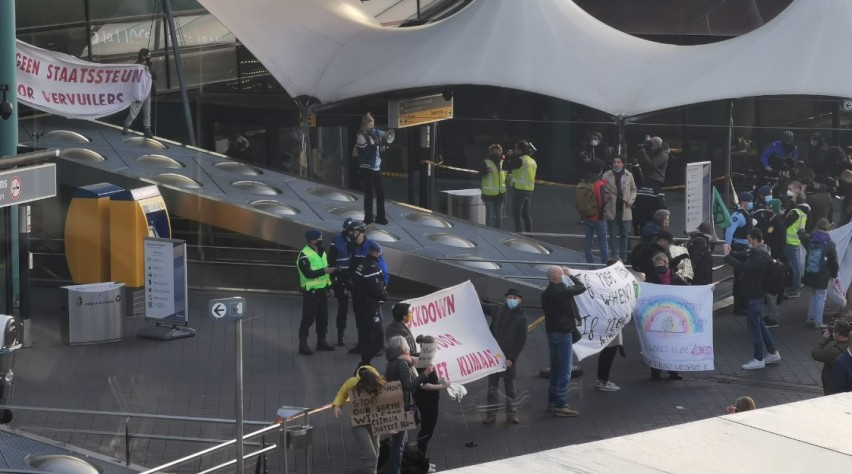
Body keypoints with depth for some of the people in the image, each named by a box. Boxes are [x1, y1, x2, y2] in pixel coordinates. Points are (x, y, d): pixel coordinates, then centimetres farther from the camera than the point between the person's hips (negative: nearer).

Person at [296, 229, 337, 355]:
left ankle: (321, 341, 26)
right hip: (311, 291, -8)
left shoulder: (322, 252, 11)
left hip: (322, 290, 8)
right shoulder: (304, 255, -17)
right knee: (308, 318, -6)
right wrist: (324, 271, -29)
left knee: (323, 317, 14)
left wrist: (329, 285, 17)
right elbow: (308, 273, -26)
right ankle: (303, 345, -2)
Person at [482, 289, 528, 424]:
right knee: (492, 386, 3)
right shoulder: (498, 310, 5)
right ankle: (492, 413, 7)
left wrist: (511, 358, -11)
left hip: (509, 358, -3)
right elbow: (482, 307, 18)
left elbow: (521, 341, -5)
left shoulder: (521, 318, -3)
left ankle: (511, 413, 11)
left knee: (510, 386, 5)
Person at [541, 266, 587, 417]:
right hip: (563, 333, -9)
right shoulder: (561, 291, -18)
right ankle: (560, 405, -6)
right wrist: (571, 275, 6)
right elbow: (582, 287, -7)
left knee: (556, 369, 17)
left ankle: (552, 402, 22)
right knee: (564, 371, -5)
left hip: (551, 332, 9)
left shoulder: (546, 293, 8)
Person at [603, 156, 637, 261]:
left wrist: (631, 199, -6)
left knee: (624, 235, 11)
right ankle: (614, 256, 7)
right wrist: (605, 195, -20)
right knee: (613, 235, 2)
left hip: (625, 209, 2)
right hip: (611, 211, -2)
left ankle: (623, 257, 20)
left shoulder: (629, 175, 2)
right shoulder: (606, 176, -4)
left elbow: (633, 189, 11)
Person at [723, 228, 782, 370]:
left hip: (755, 295, -10)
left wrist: (727, 256, -24)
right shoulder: (755, 252, 7)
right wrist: (730, 252, -6)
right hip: (754, 293, 10)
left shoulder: (760, 257, -24)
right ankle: (773, 353, 26)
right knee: (758, 323, 18)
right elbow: (742, 256, 14)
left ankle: (759, 359, 4)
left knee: (753, 324, -3)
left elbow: (743, 267, -32)